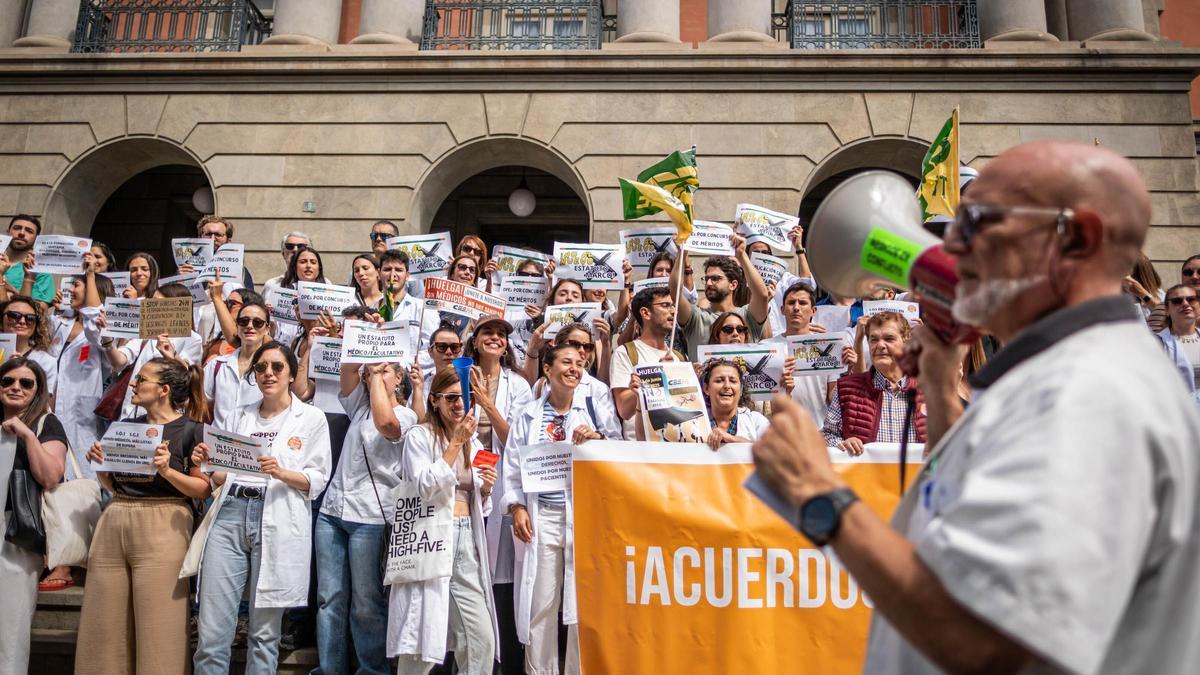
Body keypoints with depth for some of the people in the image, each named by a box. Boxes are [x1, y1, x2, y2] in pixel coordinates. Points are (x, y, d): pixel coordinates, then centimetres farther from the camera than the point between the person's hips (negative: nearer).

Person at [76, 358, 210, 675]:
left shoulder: (190, 430, -4)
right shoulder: (125, 426, 14)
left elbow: (203, 489, -6)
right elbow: (112, 484, 21)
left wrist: (168, 471, -20)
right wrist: (100, 463, 3)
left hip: (161, 529, -6)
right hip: (112, 524, 6)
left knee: (157, 629, -1)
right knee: (103, 627, 10)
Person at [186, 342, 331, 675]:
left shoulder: (312, 418, 5)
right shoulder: (243, 416, 18)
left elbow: (317, 480, -1)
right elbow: (226, 476, 20)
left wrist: (281, 473, -17)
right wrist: (208, 463, 0)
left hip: (277, 523, -3)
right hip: (229, 516, 3)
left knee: (264, 630, 5)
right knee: (211, 631, 0)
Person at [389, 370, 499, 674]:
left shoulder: (473, 441, 16)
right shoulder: (419, 436, -1)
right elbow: (425, 488, -16)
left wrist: (486, 488, -1)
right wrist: (455, 443, -15)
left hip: (467, 541, 5)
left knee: (483, 639, 0)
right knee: (422, 638, -4)